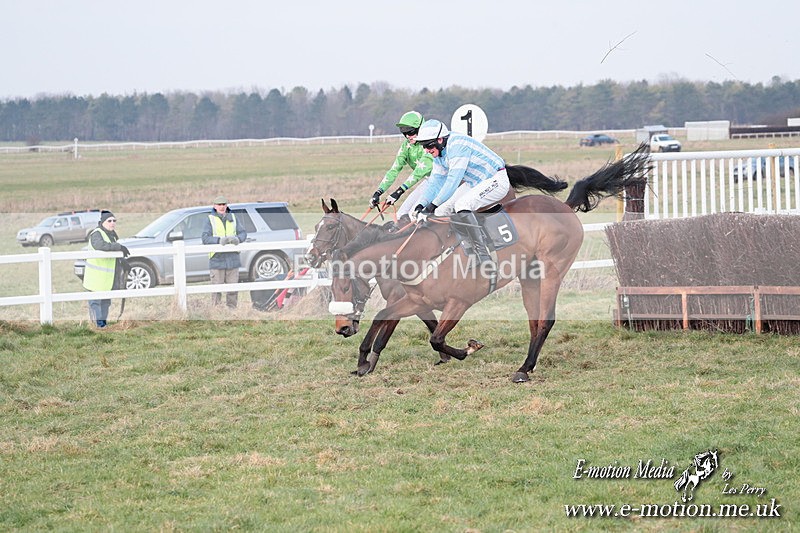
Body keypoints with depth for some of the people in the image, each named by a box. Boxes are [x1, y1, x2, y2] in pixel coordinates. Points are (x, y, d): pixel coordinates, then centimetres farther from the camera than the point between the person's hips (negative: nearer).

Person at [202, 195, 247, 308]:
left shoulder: (232, 218, 13)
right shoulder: (210, 220, 1)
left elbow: (243, 233, 7)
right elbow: (205, 238, -10)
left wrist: (237, 239, -17)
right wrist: (219, 240, -26)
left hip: (232, 259, 3)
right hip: (217, 260, -3)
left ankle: (232, 309, 12)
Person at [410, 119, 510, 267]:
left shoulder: (457, 145, -27)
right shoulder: (439, 153, 3)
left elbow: (453, 180, -32)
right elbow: (435, 182, 5)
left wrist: (432, 205, -34)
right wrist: (421, 205, -11)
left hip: (496, 180, -10)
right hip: (474, 184, 10)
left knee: (461, 206, -30)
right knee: (442, 210, 1)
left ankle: (483, 255, -29)